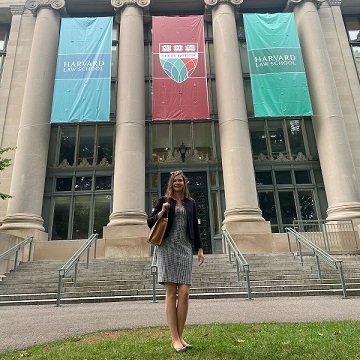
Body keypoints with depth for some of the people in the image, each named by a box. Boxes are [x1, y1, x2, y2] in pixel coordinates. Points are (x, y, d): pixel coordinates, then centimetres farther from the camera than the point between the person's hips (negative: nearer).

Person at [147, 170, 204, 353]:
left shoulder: (190, 203, 16)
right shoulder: (164, 200, 8)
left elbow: (195, 227, 15)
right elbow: (150, 222, 7)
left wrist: (200, 249, 8)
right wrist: (162, 212, -10)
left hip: (185, 249, 3)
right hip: (167, 248, -2)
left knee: (184, 293, -4)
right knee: (171, 293, -4)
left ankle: (180, 336, 9)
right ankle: (174, 339, 2)